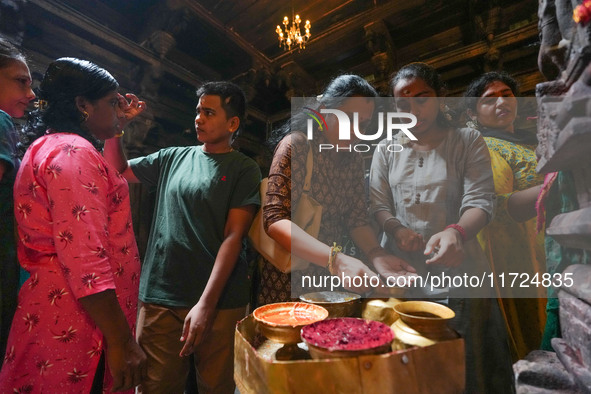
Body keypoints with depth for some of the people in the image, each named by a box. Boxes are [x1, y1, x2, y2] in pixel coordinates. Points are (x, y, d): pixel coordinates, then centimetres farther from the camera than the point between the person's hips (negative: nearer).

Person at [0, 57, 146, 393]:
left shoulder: (49, 146, 16)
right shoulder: (72, 152, -18)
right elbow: (84, 257, -28)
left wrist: (118, 126, 30)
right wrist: (122, 342, -26)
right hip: (78, 325, -11)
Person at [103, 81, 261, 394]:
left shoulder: (244, 170, -4)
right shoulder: (173, 158, 9)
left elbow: (233, 237, -11)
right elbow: (118, 171, 18)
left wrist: (206, 303, -17)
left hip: (218, 301, -3)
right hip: (159, 297, 3)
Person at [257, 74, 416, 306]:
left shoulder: (353, 159, 3)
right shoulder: (296, 145, -16)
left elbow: (357, 219, 0)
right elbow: (275, 219, -24)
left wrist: (376, 254, -20)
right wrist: (336, 259, -35)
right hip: (285, 281, -5)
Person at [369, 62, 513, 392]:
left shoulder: (468, 141, 3)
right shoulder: (387, 149, 9)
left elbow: (480, 201, -9)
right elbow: (378, 204, 3)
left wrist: (456, 231, -30)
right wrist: (396, 228, -18)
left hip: (458, 273, -1)